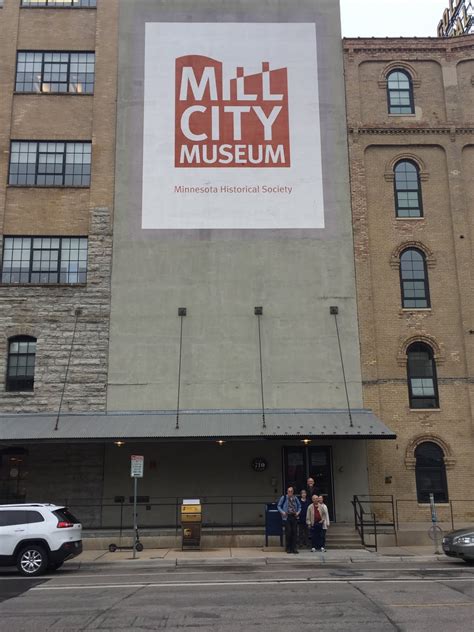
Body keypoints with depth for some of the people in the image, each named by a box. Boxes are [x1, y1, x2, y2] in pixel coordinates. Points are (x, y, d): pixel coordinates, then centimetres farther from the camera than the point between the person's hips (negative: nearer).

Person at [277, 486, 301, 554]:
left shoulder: (295, 498, 8)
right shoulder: (284, 498, -1)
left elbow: (299, 506, 20)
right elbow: (279, 506, 4)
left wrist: (298, 512, 4)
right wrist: (282, 512, -9)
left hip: (294, 517, 3)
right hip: (287, 517, -3)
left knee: (294, 532, 2)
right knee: (288, 532, -7)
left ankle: (294, 548, 9)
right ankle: (288, 548, 4)